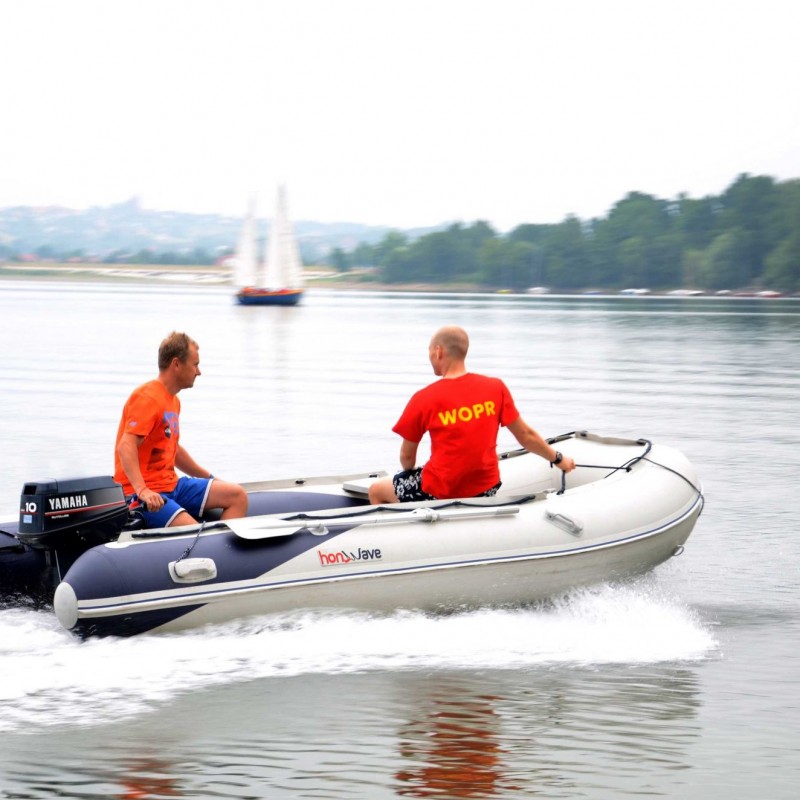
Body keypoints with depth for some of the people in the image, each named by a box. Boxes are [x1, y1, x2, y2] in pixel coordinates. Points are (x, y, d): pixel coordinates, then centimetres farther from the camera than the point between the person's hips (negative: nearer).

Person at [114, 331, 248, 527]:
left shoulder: (173, 400, 19)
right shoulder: (148, 397, -12)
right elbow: (125, 447, -24)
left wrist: (211, 479, 32)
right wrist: (143, 491, -36)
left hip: (172, 484, 10)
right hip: (146, 495, -10)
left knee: (237, 496, 0)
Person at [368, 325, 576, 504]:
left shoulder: (424, 399, -12)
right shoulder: (496, 388, -4)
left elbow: (407, 457, -1)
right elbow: (526, 436, 4)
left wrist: (410, 474, 22)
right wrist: (558, 459, 21)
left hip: (440, 493, -4)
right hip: (485, 491, 4)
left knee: (376, 491, 20)